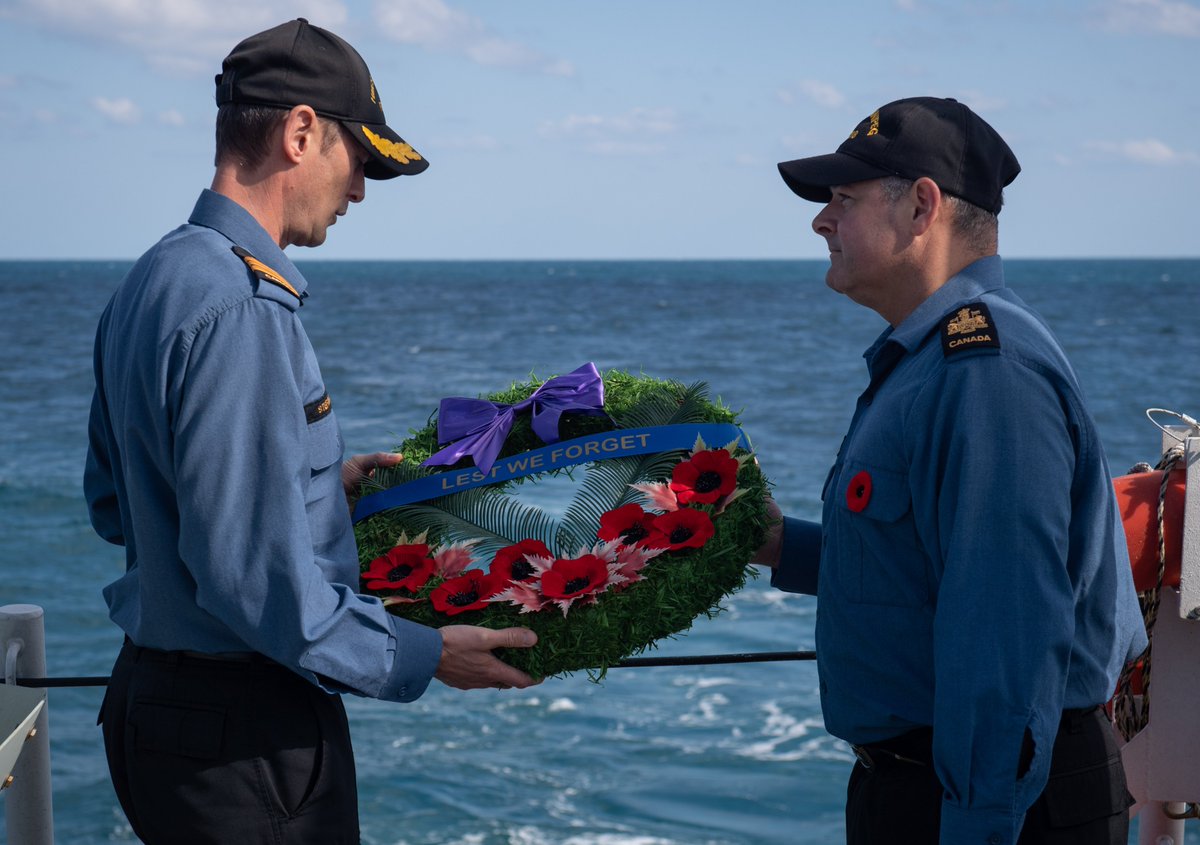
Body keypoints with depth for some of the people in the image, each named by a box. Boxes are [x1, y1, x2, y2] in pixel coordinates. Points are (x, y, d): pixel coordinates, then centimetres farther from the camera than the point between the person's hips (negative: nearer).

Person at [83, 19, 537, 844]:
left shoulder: (152, 281, 9)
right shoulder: (239, 310, -23)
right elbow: (258, 580, -26)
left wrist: (320, 483, 18)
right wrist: (422, 658, -14)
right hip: (244, 735, -10)